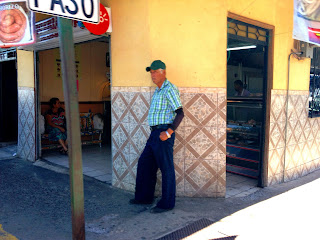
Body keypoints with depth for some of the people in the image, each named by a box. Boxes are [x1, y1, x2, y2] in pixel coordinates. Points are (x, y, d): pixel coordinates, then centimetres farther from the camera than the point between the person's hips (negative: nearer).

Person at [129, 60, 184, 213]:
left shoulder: (169, 89, -12)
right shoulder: (158, 91, 17)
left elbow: (180, 113, -18)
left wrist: (168, 132, -24)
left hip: (164, 134, -10)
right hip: (154, 134, 10)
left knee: (166, 169, 0)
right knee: (145, 164, 15)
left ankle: (167, 203, 11)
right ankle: (145, 197, 27)